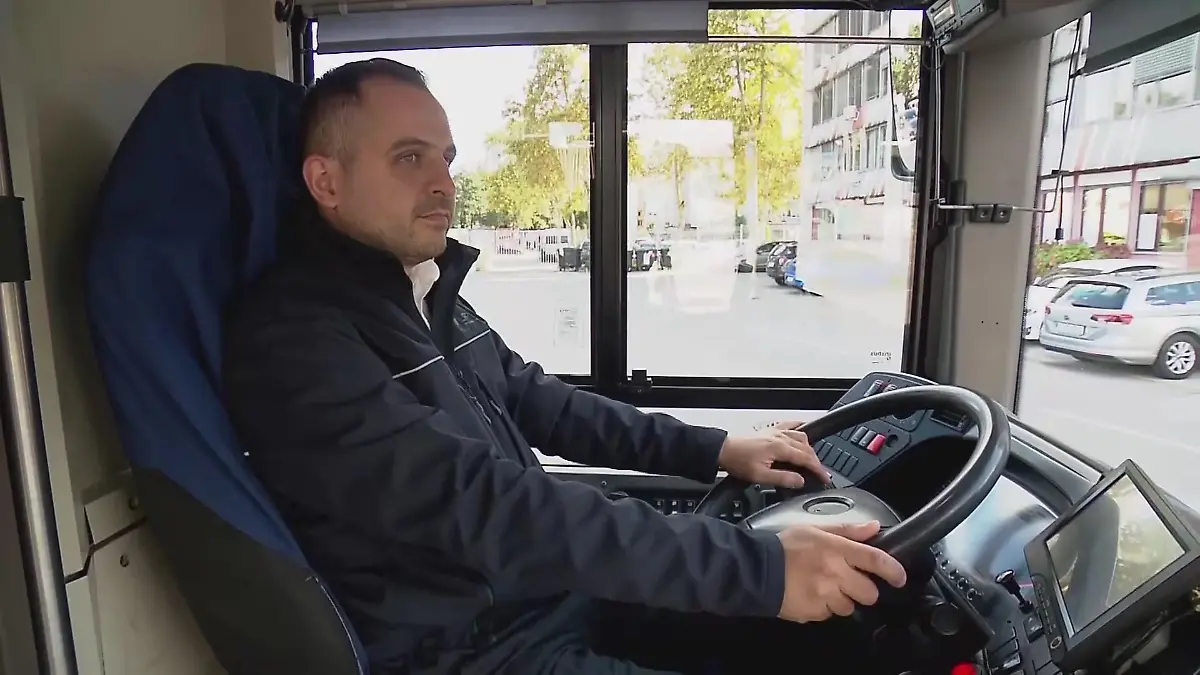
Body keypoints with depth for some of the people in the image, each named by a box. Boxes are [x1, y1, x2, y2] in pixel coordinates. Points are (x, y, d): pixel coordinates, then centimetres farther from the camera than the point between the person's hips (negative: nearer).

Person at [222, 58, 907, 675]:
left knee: (812, 620, 6)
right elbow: (484, 507, -31)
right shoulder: (292, 339, -21)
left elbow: (535, 399, 12)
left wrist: (715, 449, 5)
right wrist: (760, 567, -31)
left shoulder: (425, 290, 7)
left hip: (558, 587, 8)